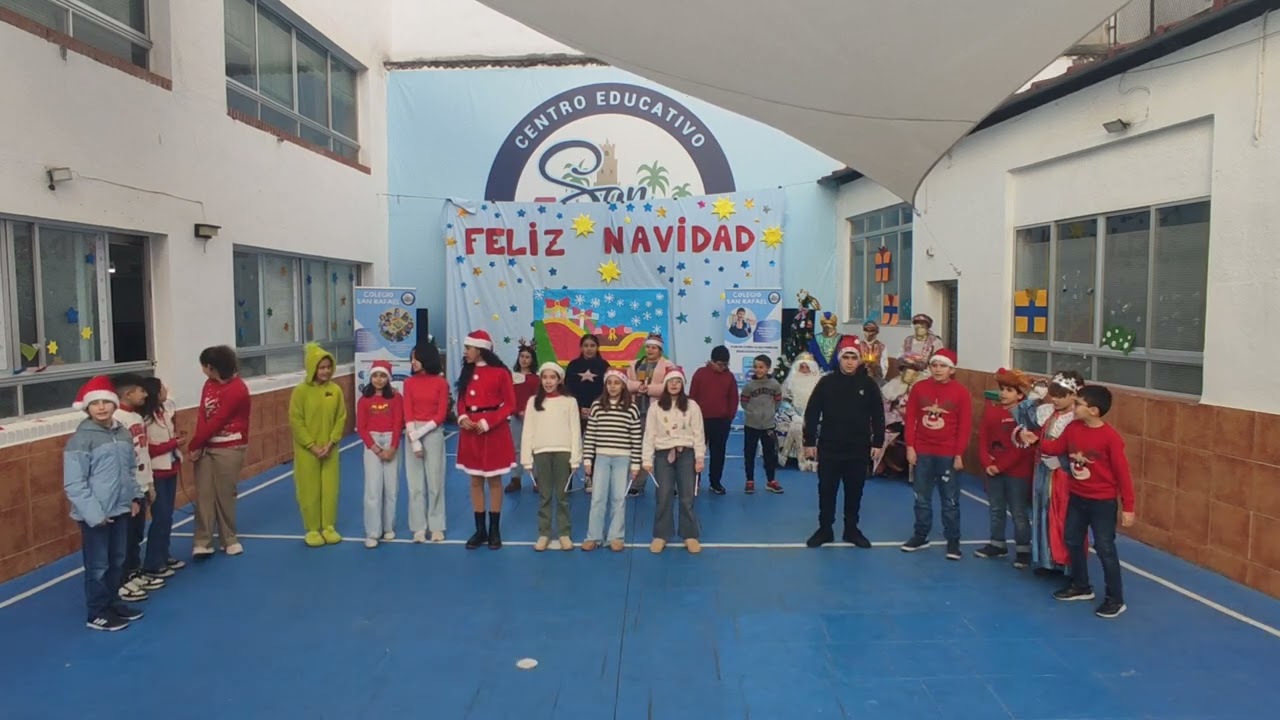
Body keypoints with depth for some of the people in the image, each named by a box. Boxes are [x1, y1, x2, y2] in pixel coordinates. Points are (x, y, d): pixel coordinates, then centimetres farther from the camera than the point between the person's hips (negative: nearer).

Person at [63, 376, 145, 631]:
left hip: (120, 510, 7)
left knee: (117, 561, 18)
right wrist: (93, 513, -19)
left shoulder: (123, 433, 4)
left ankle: (113, 602, 34)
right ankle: (97, 613, 17)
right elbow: (74, 484, -17)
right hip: (95, 515, -6)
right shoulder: (81, 439, -16)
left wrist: (133, 498, 7)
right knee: (98, 565, 4)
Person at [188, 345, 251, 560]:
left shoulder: (237, 390, -16)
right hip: (206, 447, 6)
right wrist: (197, 445, -11)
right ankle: (202, 542, 3)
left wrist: (194, 444, -11)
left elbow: (216, 421, -16)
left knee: (225, 494, 3)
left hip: (229, 449, -6)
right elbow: (202, 415, 1)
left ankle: (229, 539, 18)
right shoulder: (209, 384, 9)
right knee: (204, 494, 1)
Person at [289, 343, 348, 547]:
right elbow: (295, 421, -9)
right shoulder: (301, 391, -9)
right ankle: (312, 530, 18)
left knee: (330, 489, 7)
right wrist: (312, 446, -13)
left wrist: (331, 443, -9)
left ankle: (328, 527, 21)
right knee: (309, 491, 5)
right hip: (307, 451, -2)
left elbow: (341, 418, 1)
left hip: (330, 450, 3)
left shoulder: (336, 390, -1)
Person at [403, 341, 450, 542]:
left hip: (434, 433, -2)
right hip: (413, 433, 2)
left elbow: (441, 414, -5)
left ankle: (436, 526, 13)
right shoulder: (409, 382, 3)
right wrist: (414, 441, -11)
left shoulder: (441, 383, -3)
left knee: (435, 482, 3)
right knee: (415, 483, 4)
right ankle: (419, 527, 12)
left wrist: (421, 433, -14)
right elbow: (408, 413, -2)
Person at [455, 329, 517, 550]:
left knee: (494, 481, 4)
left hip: (494, 432, -5)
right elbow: (462, 400, 13)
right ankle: (480, 530, 19)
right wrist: (463, 418, -7)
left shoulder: (500, 373, -9)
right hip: (470, 432, 5)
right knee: (475, 481, 9)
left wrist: (488, 422, -17)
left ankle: (495, 530, 15)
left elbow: (509, 404, -8)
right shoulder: (467, 372, 9)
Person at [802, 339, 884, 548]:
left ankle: (852, 530, 25)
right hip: (829, 449, -1)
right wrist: (809, 442, -3)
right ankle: (825, 530, 19)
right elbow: (812, 413, -1)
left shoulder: (869, 384, -1)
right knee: (826, 491, 7)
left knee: (854, 492, 11)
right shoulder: (826, 382, -3)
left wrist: (877, 443, 1)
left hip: (859, 450, 1)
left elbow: (878, 416, 4)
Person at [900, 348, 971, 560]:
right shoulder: (919, 388, 0)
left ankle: (953, 541, 16)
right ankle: (920, 535, 25)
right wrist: (910, 447, -3)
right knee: (921, 498, 12)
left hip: (948, 454, -2)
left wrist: (959, 454, -8)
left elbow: (965, 426, -5)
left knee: (950, 500, 6)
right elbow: (910, 419, 2)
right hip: (922, 452, 2)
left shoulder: (961, 392, -6)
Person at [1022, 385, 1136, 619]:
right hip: (1077, 497, 7)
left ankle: (1115, 599, 13)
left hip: (1103, 501, -7)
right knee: (1072, 541, 16)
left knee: (1104, 548, 0)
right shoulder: (1073, 428, -4)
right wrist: (1036, 441, -6)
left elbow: (1122, 472, -18)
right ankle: (1081, 586, 34)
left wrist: (1127, 507, -16)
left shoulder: (1110, 437, -22)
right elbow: (1056, 447, 12)